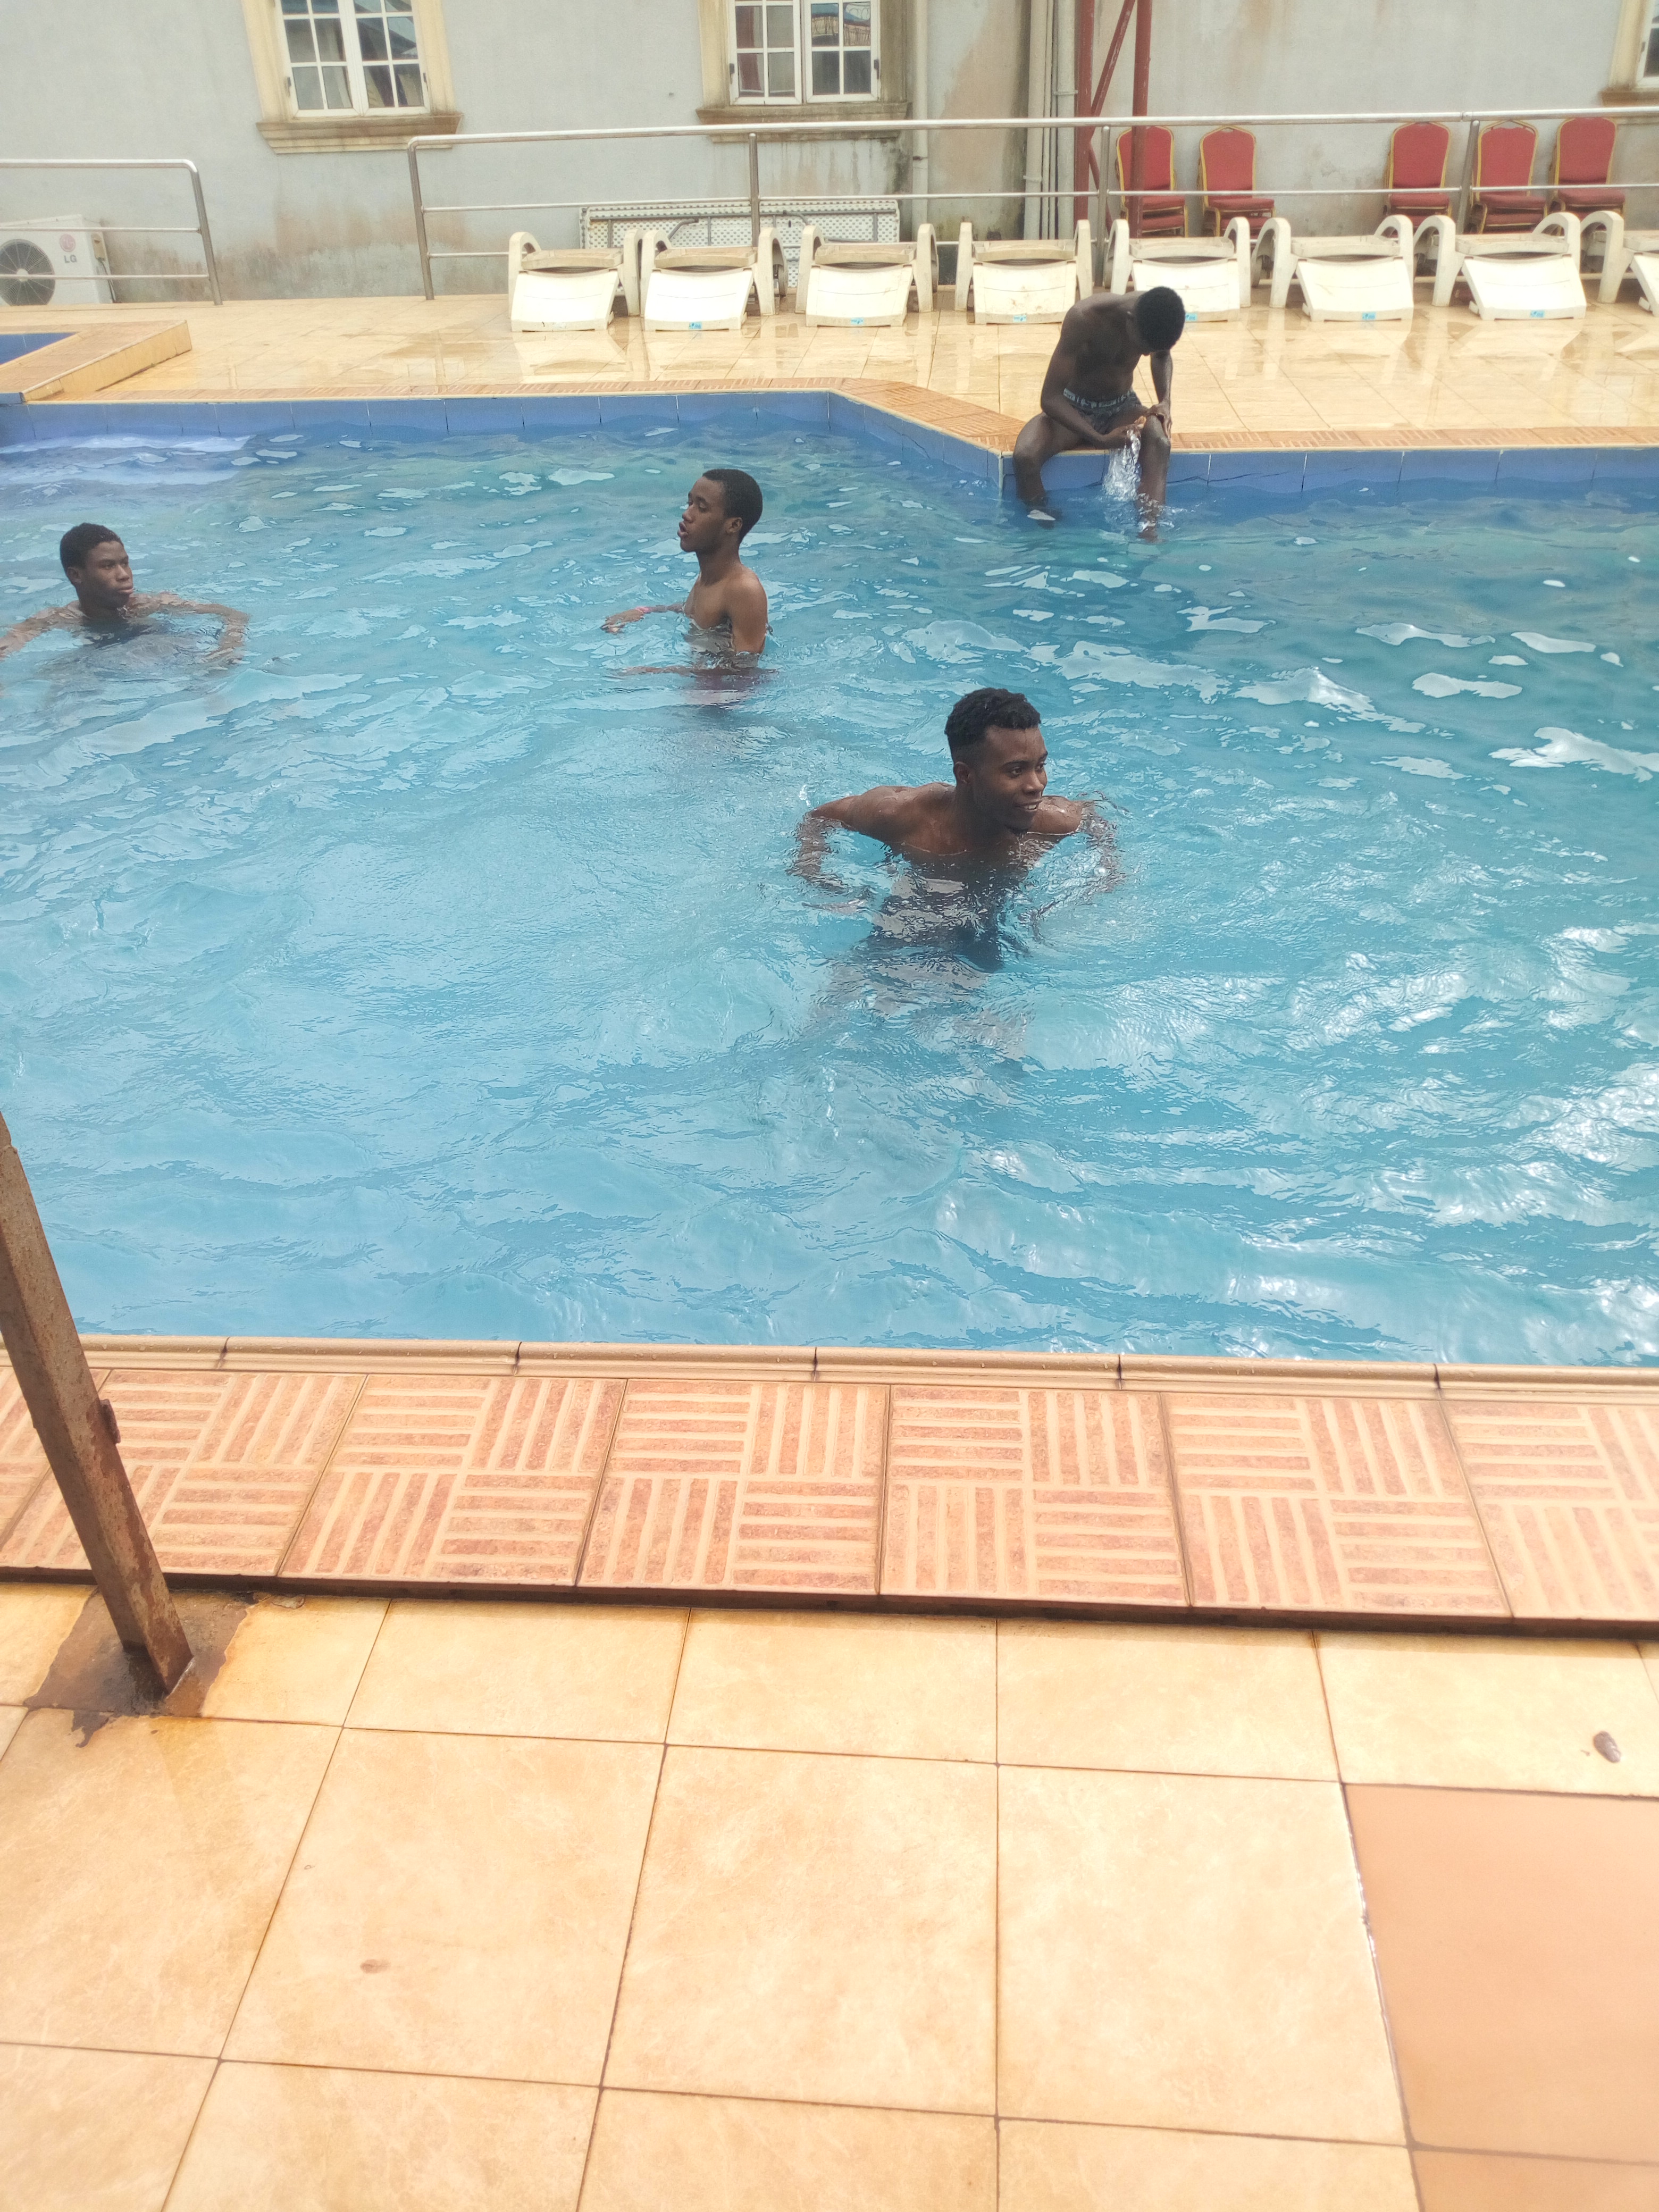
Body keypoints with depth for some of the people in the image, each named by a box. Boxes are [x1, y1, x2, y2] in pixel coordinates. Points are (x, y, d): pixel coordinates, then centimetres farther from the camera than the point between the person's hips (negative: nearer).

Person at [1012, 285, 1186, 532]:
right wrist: (1100, 440, -38)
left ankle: (1150, 531, -43)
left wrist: (1165, 401, -10)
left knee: (1159, 442, -33)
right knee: (1025, 456, -34)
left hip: (1122, 407, 3)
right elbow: (1050, 398, -29)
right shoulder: (1083, 319, -31)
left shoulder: (1158, 315, -17)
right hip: (1071, 409, -2)